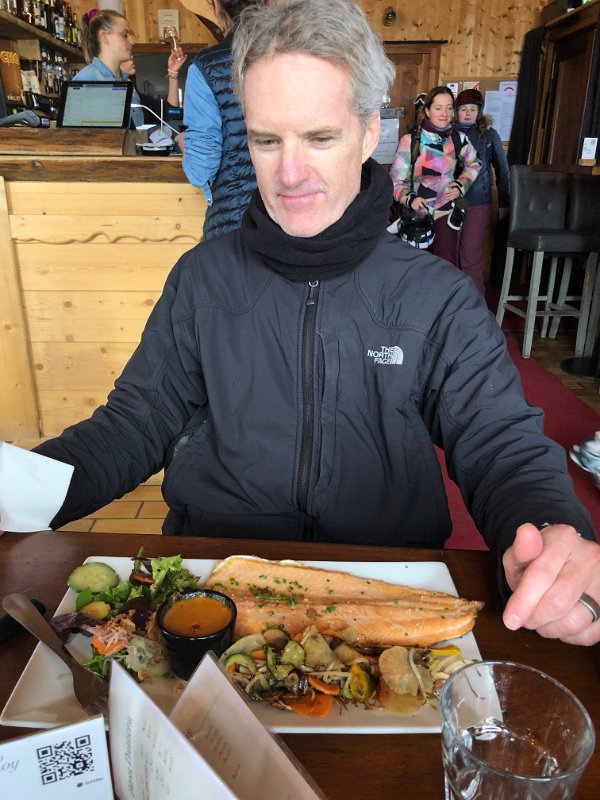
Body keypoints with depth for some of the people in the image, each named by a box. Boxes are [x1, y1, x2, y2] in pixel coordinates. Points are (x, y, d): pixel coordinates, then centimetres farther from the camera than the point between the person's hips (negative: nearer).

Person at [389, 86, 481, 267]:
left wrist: (461, 185, -2)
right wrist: (409, 198, -30)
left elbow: (473, 165, 16)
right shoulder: (410, 141, -14)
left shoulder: (459, 140, -2)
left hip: (446, 214, 2)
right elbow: (396, 181, -12)